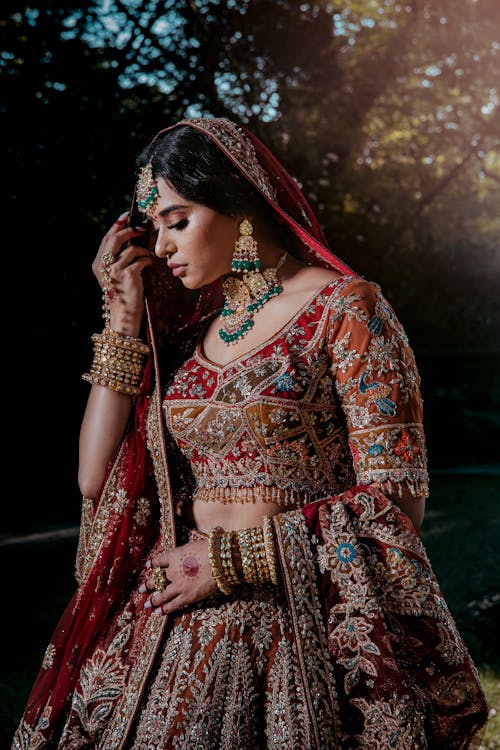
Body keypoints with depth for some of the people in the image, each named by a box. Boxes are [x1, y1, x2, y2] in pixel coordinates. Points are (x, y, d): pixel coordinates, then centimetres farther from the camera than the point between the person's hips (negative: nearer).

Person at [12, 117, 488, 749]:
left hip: (301, 628, -5)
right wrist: (124, 318, 2)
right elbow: (95, 478, 4)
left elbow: (396, 498, -12)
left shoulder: (341, 308, -7)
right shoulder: (188, 322, 10)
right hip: (177, 622, 5)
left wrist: (234, 557, -13)